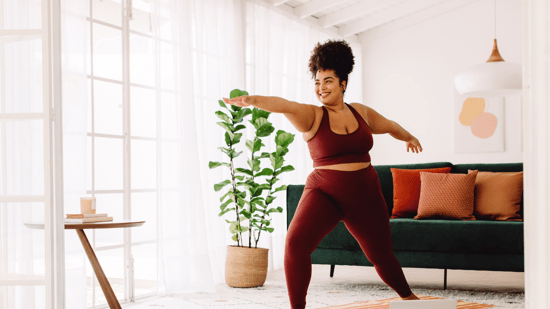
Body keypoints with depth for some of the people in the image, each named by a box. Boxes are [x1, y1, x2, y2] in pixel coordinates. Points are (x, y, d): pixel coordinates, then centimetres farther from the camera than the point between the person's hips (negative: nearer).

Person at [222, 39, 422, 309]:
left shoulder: (360, 112, 7)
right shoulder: (311, 116, -6)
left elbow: (388, 125, 27)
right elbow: (283, 105, -28)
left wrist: (408, 137, 45)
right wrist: (254, 100, -46)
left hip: (364, 195, 3)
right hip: (323, 193, -3)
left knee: (381, 256, 14)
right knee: (295, 243, -27)